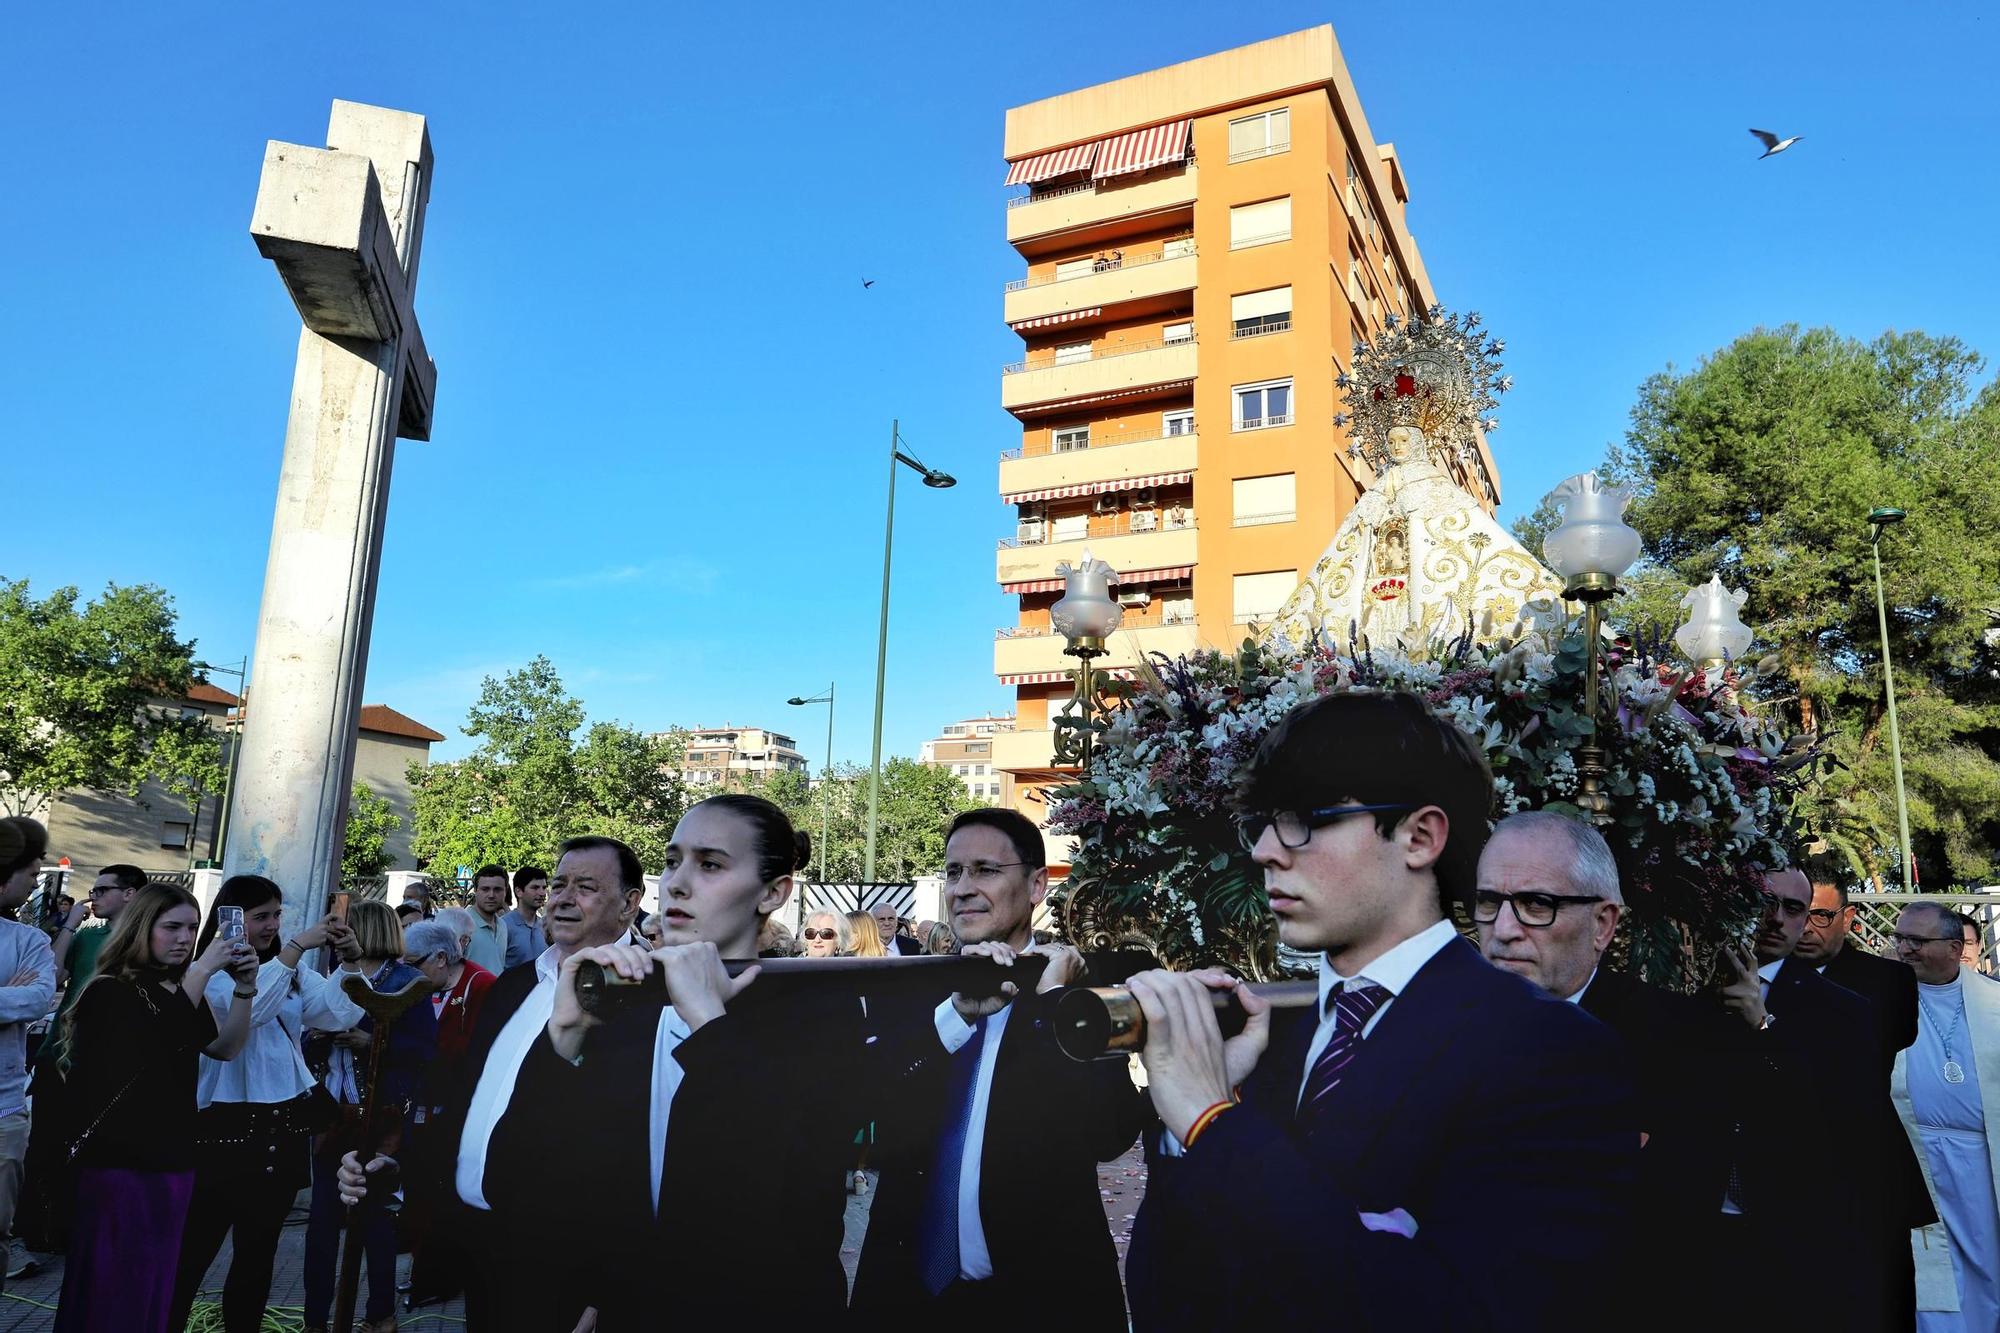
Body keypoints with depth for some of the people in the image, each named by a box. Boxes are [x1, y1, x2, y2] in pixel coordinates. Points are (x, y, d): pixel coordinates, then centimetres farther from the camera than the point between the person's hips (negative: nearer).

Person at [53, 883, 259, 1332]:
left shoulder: (182, 991, 9)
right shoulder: (109, 991, -9)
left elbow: (225, 1047, 2)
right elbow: (155, 1042, -23)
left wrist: (244, 988, -12)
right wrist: (203, 971, -26)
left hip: (172, 1157, 6)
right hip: (118, 1159, -6)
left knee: (157, 1279, 13)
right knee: (111, 1284, -1)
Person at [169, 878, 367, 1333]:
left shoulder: (290, 973, 10)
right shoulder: (205, 973, -8)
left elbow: (341, 1014, 1)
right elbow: (249, 1007, -26)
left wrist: (350, 960, -13)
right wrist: (297, 947, -29)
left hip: (283, 1125, 6)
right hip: (226, 1124, -6)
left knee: (258, 1252, 15)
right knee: (193, 1251, 0)